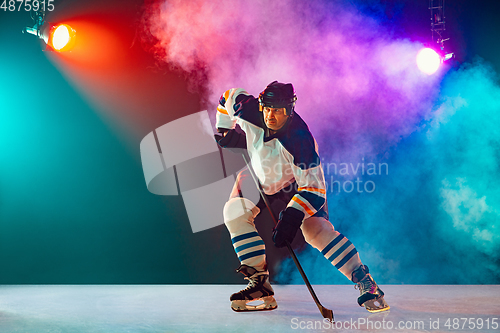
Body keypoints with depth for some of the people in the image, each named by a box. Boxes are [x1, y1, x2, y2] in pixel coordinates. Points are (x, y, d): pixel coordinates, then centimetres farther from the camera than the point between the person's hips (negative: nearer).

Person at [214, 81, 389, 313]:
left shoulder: (300, 139, -38)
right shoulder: (249, 111, -26)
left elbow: (313, 186, -36)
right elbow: (229, 97, -2)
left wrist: (292, 217, -45)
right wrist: (224, 130, 0)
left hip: (297, 182, -4)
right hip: (259, 176, 5)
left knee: (316, 230, -23)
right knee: (234, 212, -19)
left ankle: (365, 281, -11)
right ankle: (260, 283, -14)